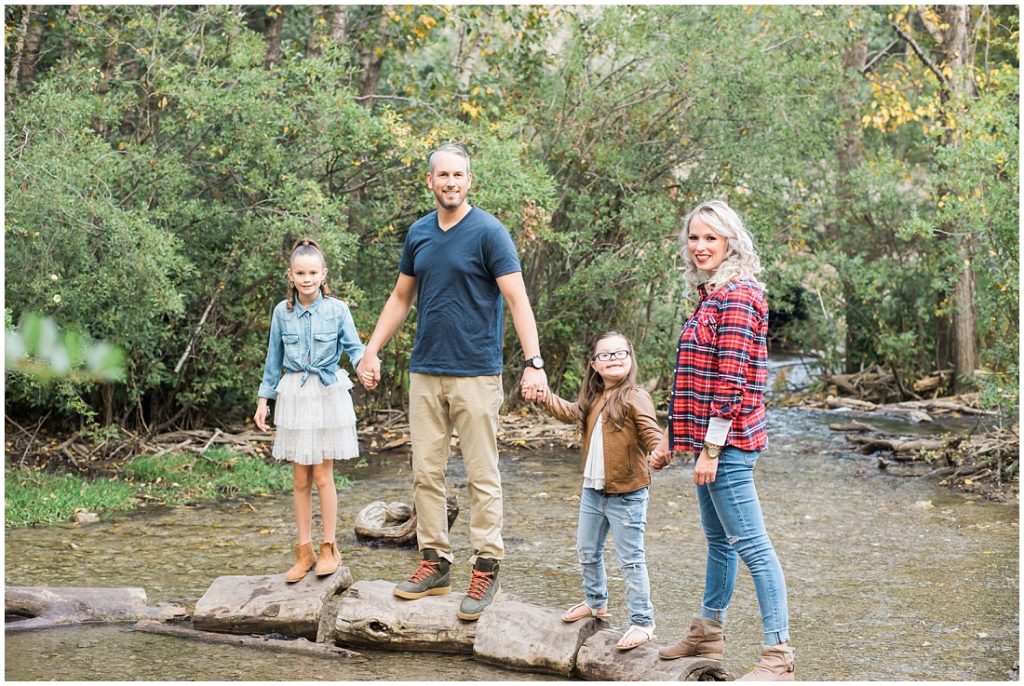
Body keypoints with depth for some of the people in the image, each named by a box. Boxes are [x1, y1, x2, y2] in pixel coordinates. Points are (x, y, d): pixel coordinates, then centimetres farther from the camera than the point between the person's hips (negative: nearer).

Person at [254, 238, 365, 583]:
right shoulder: (282, 312, 2)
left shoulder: (337, 310, -6)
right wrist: (263, 400, 11)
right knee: (300, 479, 6)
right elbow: (274, 359, 10)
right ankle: (304, 551, 15)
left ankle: (329, 549, 12)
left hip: (328, 395, -2)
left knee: (322, 475, 0)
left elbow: (354, 346, -7)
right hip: (294, 396, 2)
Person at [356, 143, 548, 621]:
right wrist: (372, 351, 13)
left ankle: (486, 568, 5)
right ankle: (435, 563, 16)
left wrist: (533, 362, -23)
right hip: (425, 373, 6)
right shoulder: (419, 233, 10)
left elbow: (518, 300, -13)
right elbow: (400, 298, 20)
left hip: (476, 374, -6)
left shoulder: (488, 233, -8)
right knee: (425, 473, 8)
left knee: (482, 476, -1)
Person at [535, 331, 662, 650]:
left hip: (626, 494, -8)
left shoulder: (635, 398, -14)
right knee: (587, 552, 22)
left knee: (630, 560, -3)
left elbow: (651, 433, -22)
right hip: (592, 491, 8)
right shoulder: (593, 400, 10)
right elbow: (569, 412, 8)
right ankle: (596, 602, 42)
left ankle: (642, 621, 5)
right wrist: (545, 396, -8)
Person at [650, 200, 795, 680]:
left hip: (727, 441, -10)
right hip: (707, 438, 10)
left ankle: (779, 655, -5)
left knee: (751, 545, -8)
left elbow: (730, 381, -19)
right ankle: (707, 634, 34)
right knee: (718, 540, 21)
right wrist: (672, 437, 20)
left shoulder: (736, 297, -14)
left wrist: (711, 448, -20)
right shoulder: (712, 296, 16)